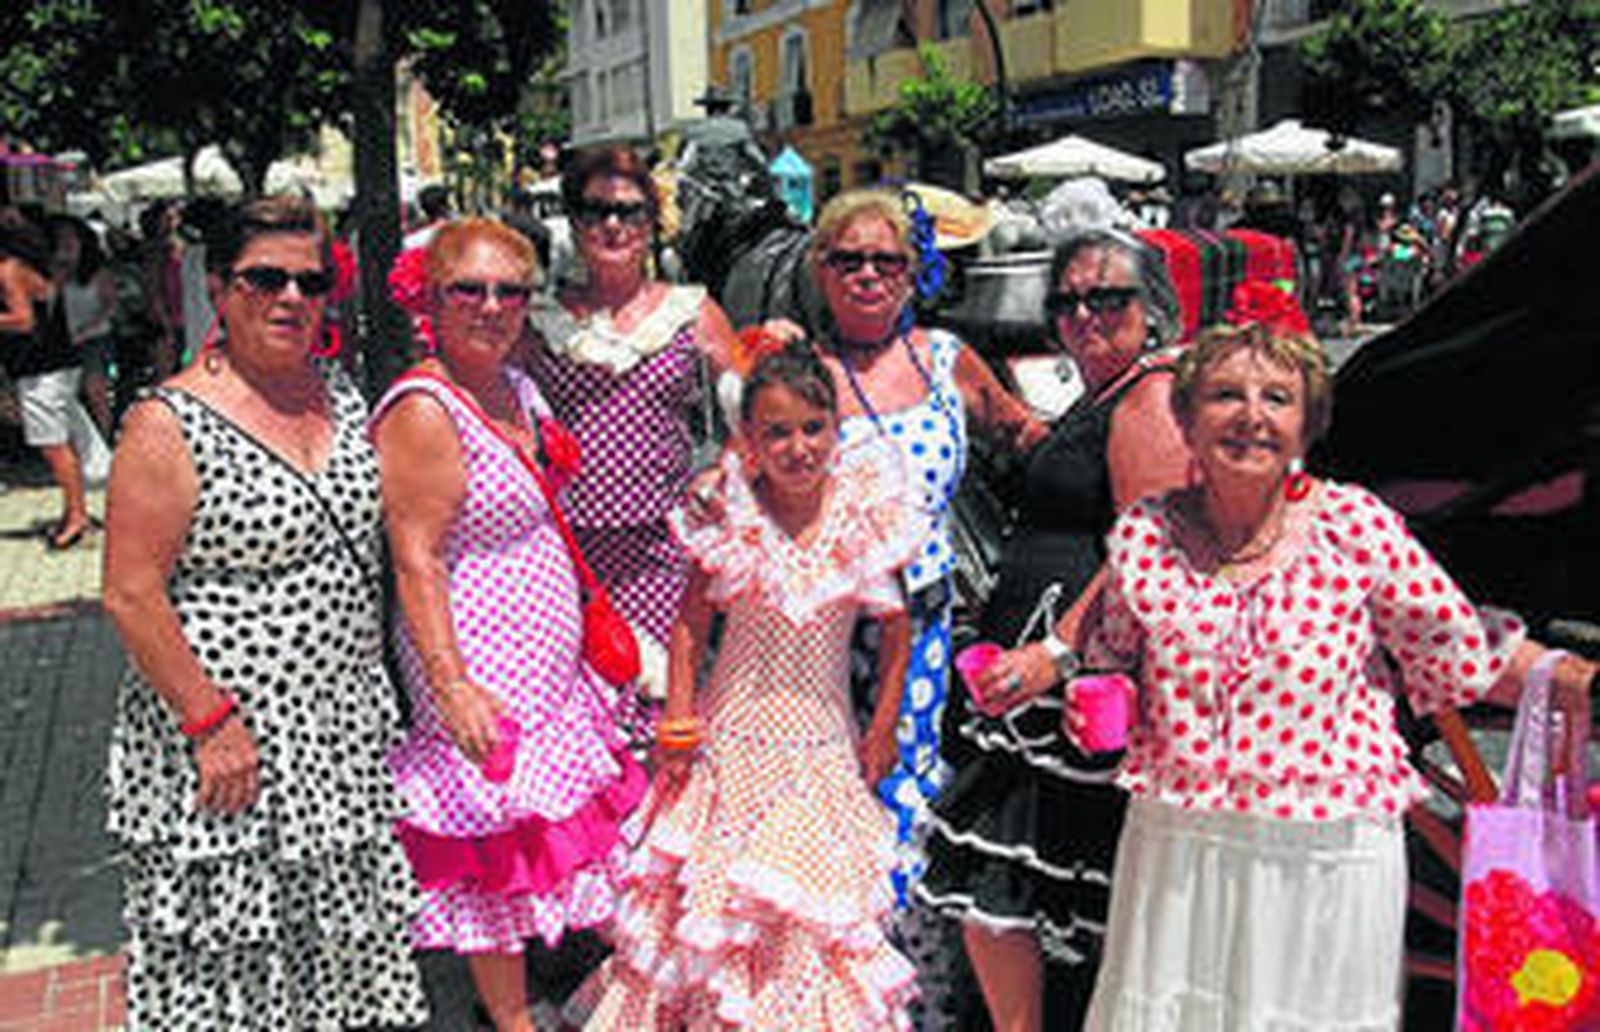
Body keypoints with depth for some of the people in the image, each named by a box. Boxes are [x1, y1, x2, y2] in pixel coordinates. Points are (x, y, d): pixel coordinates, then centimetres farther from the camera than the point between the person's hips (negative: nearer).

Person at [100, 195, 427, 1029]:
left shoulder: (342, 401, 7)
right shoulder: (170, 424, -14)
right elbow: (131, 595, -16)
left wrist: (371, 702, 14)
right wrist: (210, 722, -18)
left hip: (345, 733, 6)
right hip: (227, 740, -6)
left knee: (343, 939, 18)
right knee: (231, 963, 7)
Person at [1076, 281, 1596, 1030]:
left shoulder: (1357, 528, -8)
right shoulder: (1143, 535, -3)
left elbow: (1464, 655, 0)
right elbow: (1114, 661, 13)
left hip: (1328, 858, -1)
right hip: (1177, 846, 2)